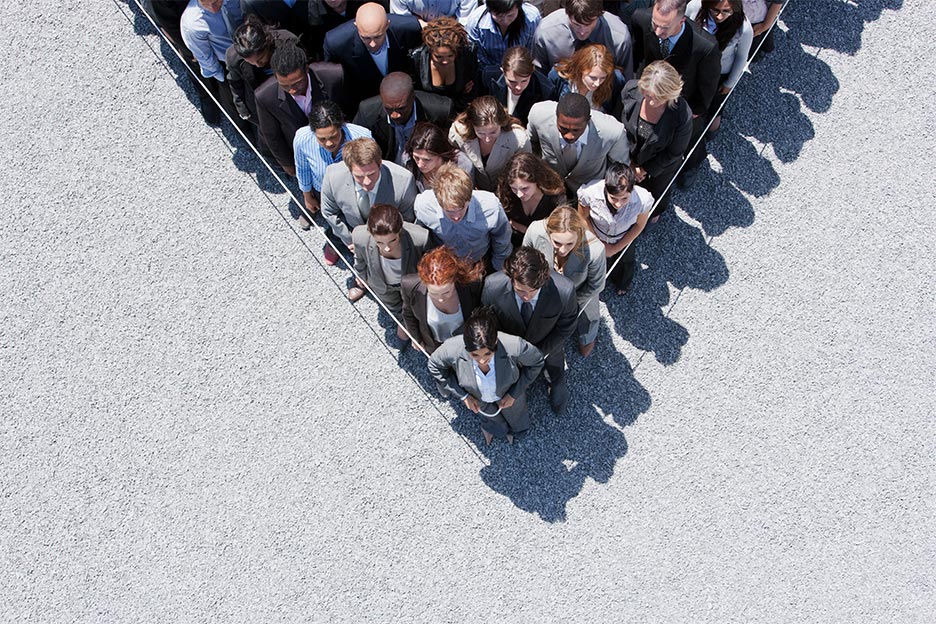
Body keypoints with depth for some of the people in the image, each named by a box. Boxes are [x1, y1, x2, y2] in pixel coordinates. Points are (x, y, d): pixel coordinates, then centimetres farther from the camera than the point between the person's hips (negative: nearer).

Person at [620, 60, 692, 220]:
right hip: (633, 156, 2)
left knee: (659, 190, 33)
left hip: (661, 165, -1)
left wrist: (645, 169, -14)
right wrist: (631, 161, -9)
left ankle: (657, 211, 68)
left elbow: (675, 153, -22)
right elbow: (622, 124, -13)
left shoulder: (683, 115, -42)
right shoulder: (631, 89, -33)